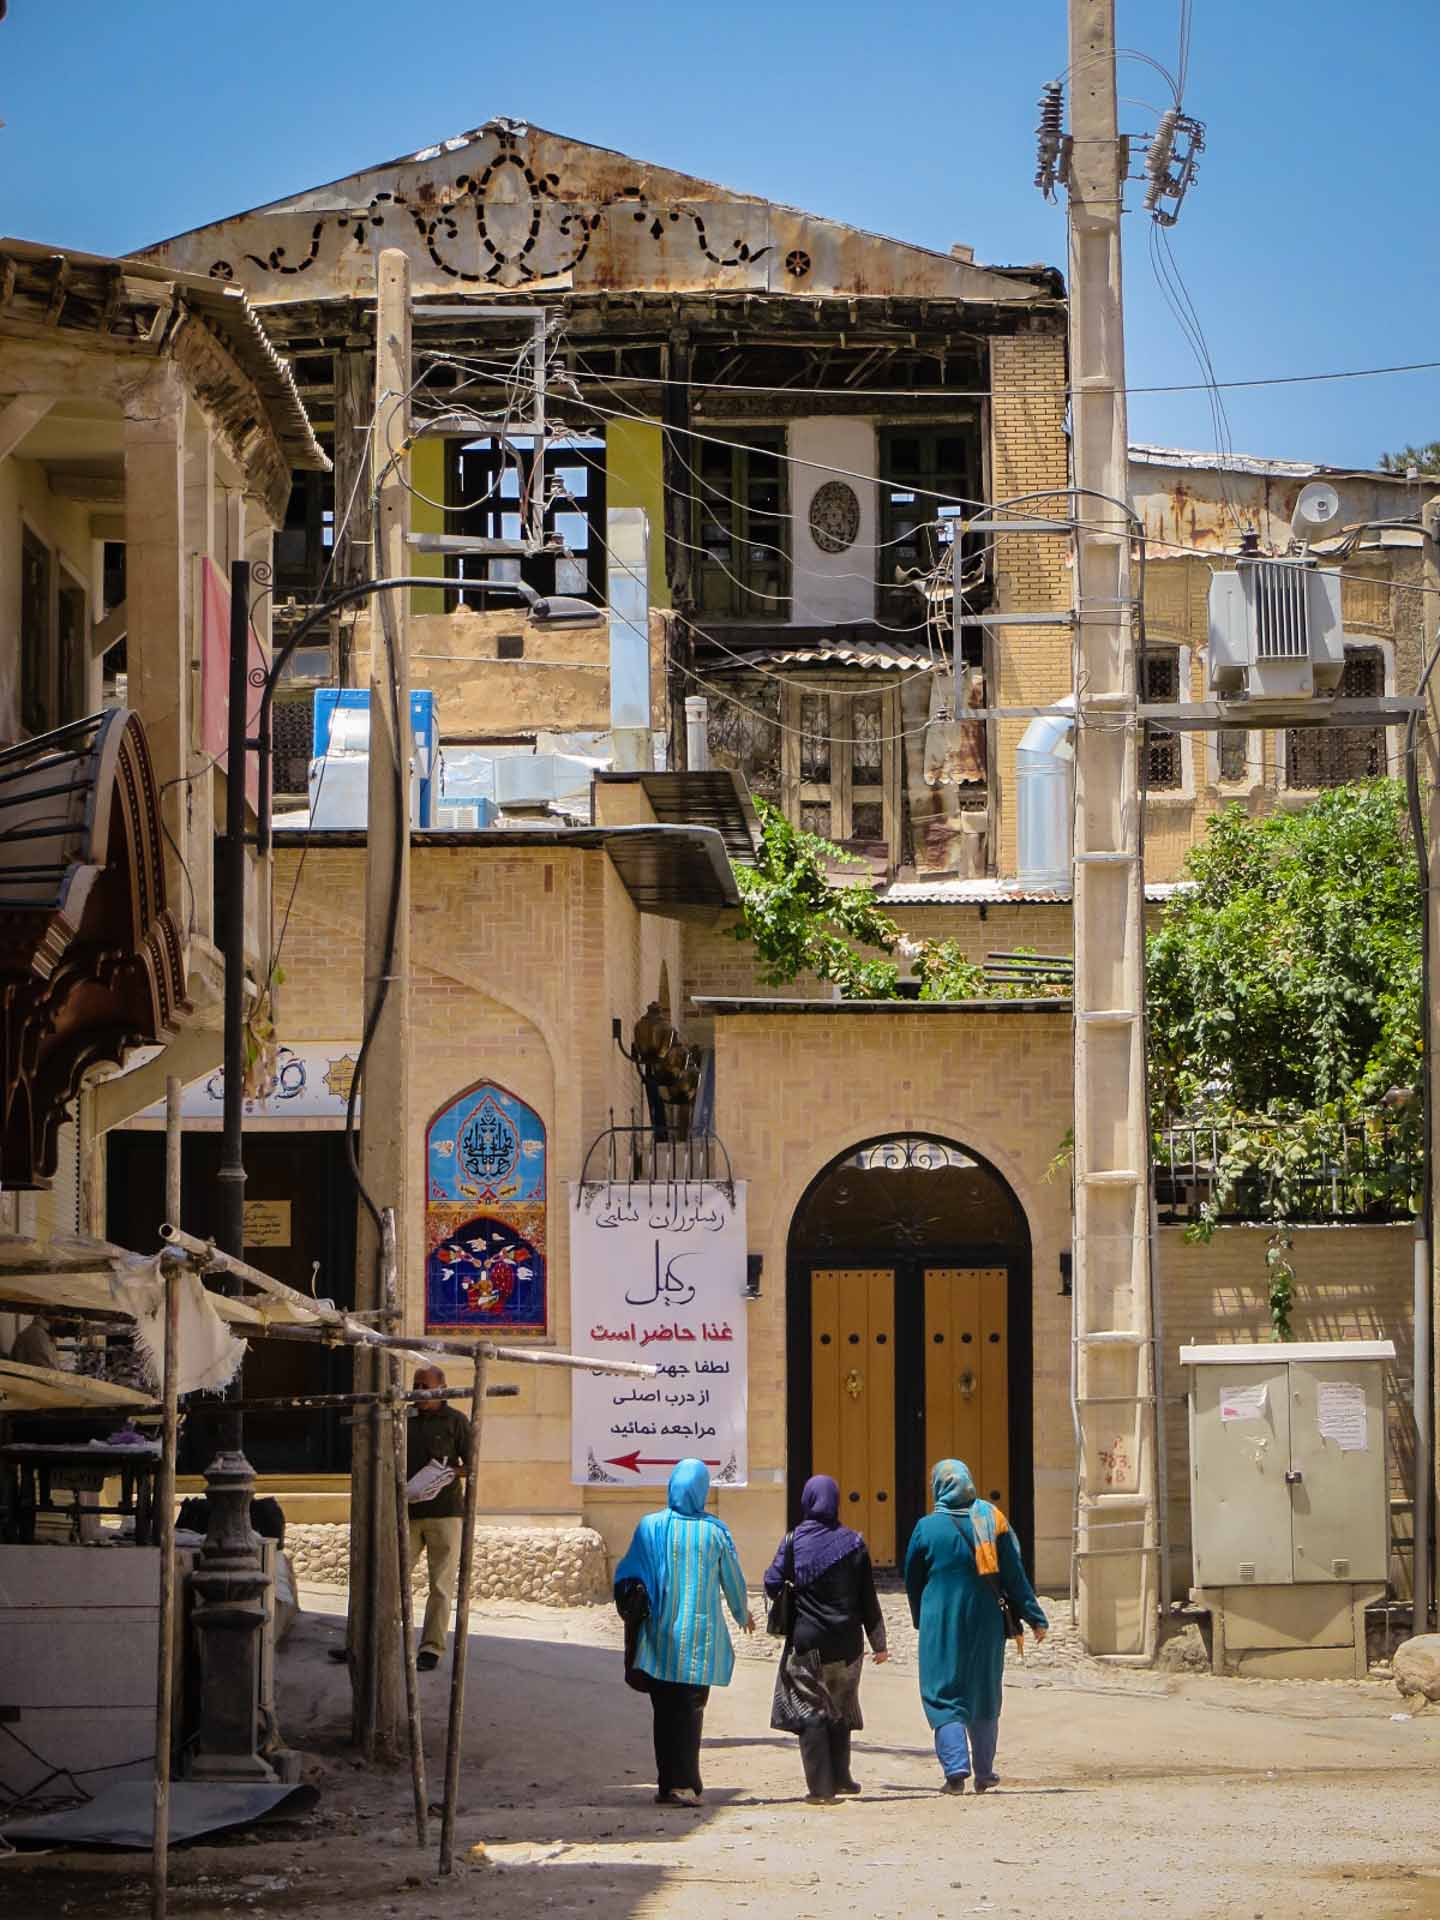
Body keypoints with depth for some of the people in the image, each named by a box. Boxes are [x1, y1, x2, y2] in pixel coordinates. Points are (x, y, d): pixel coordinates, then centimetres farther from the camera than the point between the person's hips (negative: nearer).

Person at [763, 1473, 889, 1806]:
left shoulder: (793, 1541, -7)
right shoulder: (853, 1543, -1)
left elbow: (772, 1584, -12)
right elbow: (868, 1598, 1)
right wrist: (878, 1643, 9)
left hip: (806, 1641, -2)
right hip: (846, 1643, 2)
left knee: (810, 1713, 2)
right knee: (840, 1710, 19)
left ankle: (821, 1788, -4)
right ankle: (840, 1777, 27)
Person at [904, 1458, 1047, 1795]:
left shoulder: (926, 1528, -5)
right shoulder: (991, 1521, -1)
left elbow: (912, 1581, 6)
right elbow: (1014, 1575, 0)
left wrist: (921, 1621, 22)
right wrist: (1034, 1618, 5)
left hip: (940, 1624, -3)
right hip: (985, 1622, 3)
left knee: (943, 1695, 0)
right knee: (984, 1696, 15)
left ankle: (956, 1766, -19)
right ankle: (984, 1773, 19)